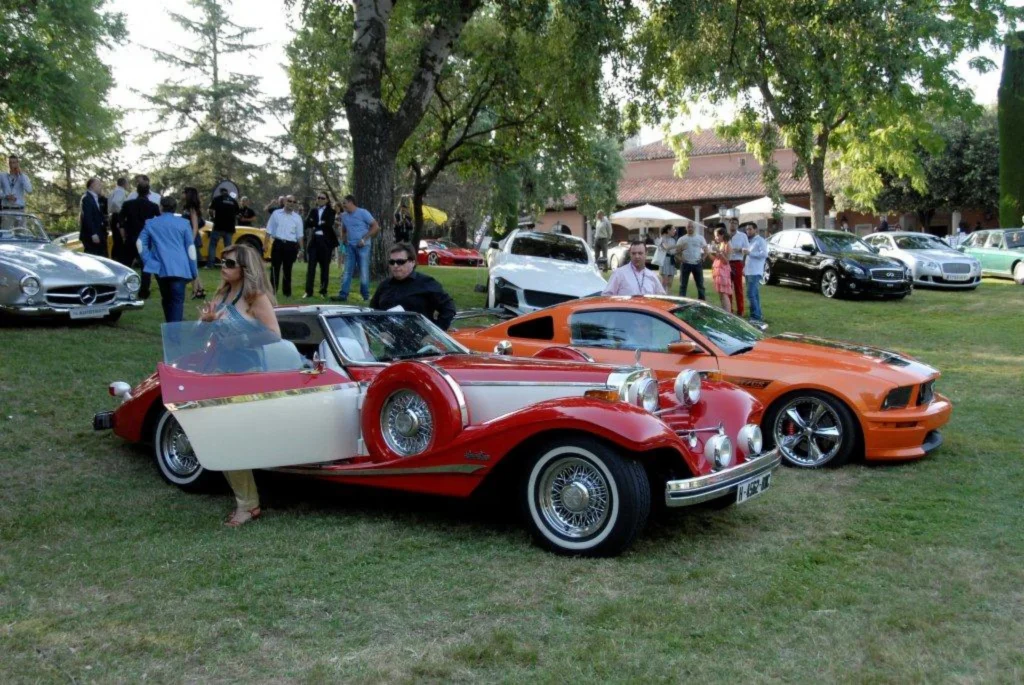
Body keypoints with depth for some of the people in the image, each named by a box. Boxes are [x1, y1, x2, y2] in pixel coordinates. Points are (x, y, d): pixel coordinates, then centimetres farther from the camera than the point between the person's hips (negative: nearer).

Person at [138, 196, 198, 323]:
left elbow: (141, 244, 8)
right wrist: (194, 271, 6)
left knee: (166, 299, 18)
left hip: (160, 268, 3)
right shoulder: (183, 223, 6)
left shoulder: (150, 223, 12)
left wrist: (148, 261, 13)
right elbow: (190, 247, 3)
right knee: (177, 300, -9)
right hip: (179, 268, -3)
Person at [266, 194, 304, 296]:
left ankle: (287, 292, 15)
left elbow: (299, 235, 7)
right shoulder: (276, 214, 4)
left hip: (290, 245, 1)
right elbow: (269, 231, 6)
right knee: (275, 268, 1)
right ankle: (272, 291, 6)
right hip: (278, 243, -1)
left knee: (287, 270, 7)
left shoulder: (297, 218, 6)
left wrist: (300, 249, 2)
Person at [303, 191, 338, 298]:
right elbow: (307, 223, -1)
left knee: (325, 267, 3)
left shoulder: (330, 211, 6)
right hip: (314, 240, 2)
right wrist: (321, 223, -12)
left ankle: (323, 291, 8)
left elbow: (329, 224, -11)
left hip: (326, 241, -2)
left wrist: (316, 224, -7)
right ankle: (308, 291, -4)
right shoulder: (313, 210, 13)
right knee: (311, 266, -3)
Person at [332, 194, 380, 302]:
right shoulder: (344, 215, 11)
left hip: (363, 246, -5)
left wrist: (364, 239, -14)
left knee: (364, 272, -1)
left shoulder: (363, 213, -7)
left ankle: (366, 296, 8)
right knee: (347, 271, 1)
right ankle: (343, 295, -1)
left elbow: (376, 227, -9)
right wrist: (343, 239, 7)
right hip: (350, 246, 5)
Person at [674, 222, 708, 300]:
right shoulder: (682, 239, 5)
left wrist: (702, 258, -2)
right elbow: (677, 251, 5)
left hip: (697, 264, 1)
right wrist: (681, 248, -13)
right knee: (683, 285, 0)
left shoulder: (700, 238, 7)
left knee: (700, 284, 4)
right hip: (685, 264, -1)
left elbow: (706, 251, 11)